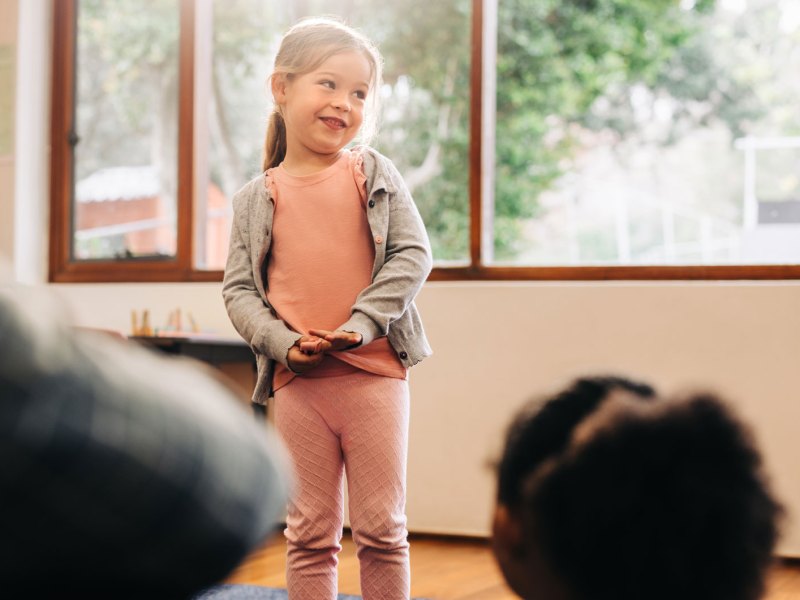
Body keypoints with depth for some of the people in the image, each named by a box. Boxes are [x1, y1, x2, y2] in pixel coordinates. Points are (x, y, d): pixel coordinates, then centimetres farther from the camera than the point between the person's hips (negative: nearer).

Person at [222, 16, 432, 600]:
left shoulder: (373, 173, 3)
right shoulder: (257, 198, 5)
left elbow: (413, 255, -3)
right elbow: (238, 289, 4)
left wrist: (361, 325, -13)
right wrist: (284, 343, -12)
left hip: (374, 372, -1)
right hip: (297, 382, 1)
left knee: (381, 528, 5)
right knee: (311, 533, 8)